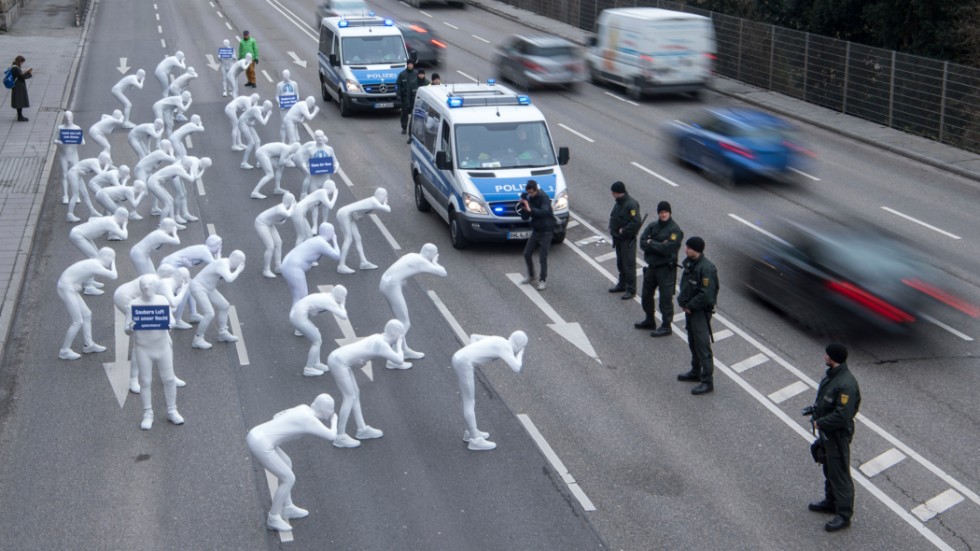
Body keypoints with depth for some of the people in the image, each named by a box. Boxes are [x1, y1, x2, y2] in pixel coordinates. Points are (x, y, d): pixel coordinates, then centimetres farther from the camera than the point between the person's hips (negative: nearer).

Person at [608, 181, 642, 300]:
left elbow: (637, 222, -30)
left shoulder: (631, 205, -23)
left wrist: (624, 231, -22)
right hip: (618, 238, 9)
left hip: (628, 240, -9)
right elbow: (614, 217, 19)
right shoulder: (619, 203, 7)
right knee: (620, 263, 21)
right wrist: (612, 227, 2)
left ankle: (631, 290, 6)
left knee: (629, 265, -2)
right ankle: (622, 284, 36)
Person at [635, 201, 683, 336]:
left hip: (666, 268, -7)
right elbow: (642, 243, -5)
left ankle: (666, 326, 9)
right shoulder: (653, 226, 5)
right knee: (646, 294, 18)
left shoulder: (675, 230, -14)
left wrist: (651, 243, -12)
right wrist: (659, 246, -18)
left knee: (665, 297, -1)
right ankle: (650, 321, 35)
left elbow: (667, 249, -24)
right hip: (652, 266, 7)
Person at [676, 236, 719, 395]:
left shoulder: (706, 269, -24)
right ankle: (696, 373, 38)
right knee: (693, 343, 22)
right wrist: (682, 301, 2)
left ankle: (707, 382, 0)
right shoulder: (690, 263, 5)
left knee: (703, 346, -5)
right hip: (690, 309, 10)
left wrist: (690, 306, -16)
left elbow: (706, 295, -26)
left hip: (701, 312, -10)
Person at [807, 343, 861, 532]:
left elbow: (842, 415, -31)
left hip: (837, 435, -10)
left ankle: (844, 515, 12)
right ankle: (831, 502, 42)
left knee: (839, 474, 1)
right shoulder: (831, 374, 1)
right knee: (828, 467, 24)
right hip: (825, 432, 10)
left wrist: (819, 423, -20)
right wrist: (815, 409, 3)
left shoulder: (846, 384, -30)